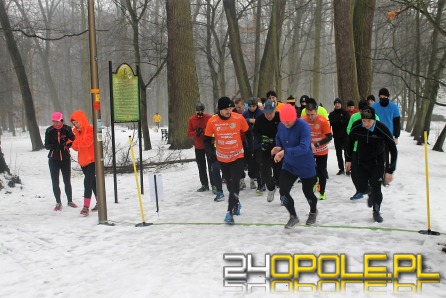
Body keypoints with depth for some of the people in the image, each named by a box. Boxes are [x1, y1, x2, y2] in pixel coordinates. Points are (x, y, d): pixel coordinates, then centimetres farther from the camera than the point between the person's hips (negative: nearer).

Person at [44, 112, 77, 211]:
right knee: (55, 182, 4)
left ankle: (70, 201, 23)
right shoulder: (49, 131, -3)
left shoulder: (67, 129, -7)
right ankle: (58, 202, 16)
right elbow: (47, 146, -4)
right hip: (53, 159, 1)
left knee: (67, 181, 9)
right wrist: (55, 145, -23)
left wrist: (66, 144, -26)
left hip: (65, 159, -1)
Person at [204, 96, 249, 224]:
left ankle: (230, 211, -8)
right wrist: (211, 153, -17)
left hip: (237, 156, -2)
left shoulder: (239, 118, -14)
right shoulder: (212, 121, -13)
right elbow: (207, 140, -3)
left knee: (235, 183, -11)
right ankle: (236, 203, 38)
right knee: (229, 183, 15)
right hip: (222, 158, 2)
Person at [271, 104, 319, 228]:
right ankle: (293, 217, 19)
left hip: (306, 166, -5)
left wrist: (285, 152, -42)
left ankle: (313, 212, 48)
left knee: (307, 192, 14)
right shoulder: (281, 125, -7)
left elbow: (304, 148, -36)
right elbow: (278, 138, 14)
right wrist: (278, 147, -9)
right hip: (288, 165, 5)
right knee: (283, 191, -6)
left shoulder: (303, 126, -27)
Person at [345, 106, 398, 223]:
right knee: (362, 185, 3)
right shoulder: (356, 126, -21)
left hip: (377, 162, -2)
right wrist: (348, 159, 5)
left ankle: (376, 211, 17)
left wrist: (390, 171, -20)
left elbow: (393, 150, -19)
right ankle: (371, 195, 40)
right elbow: (350, 141, 1)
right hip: (361, 160, 2)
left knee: (376, 187, -7)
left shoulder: (382, 129, -28)